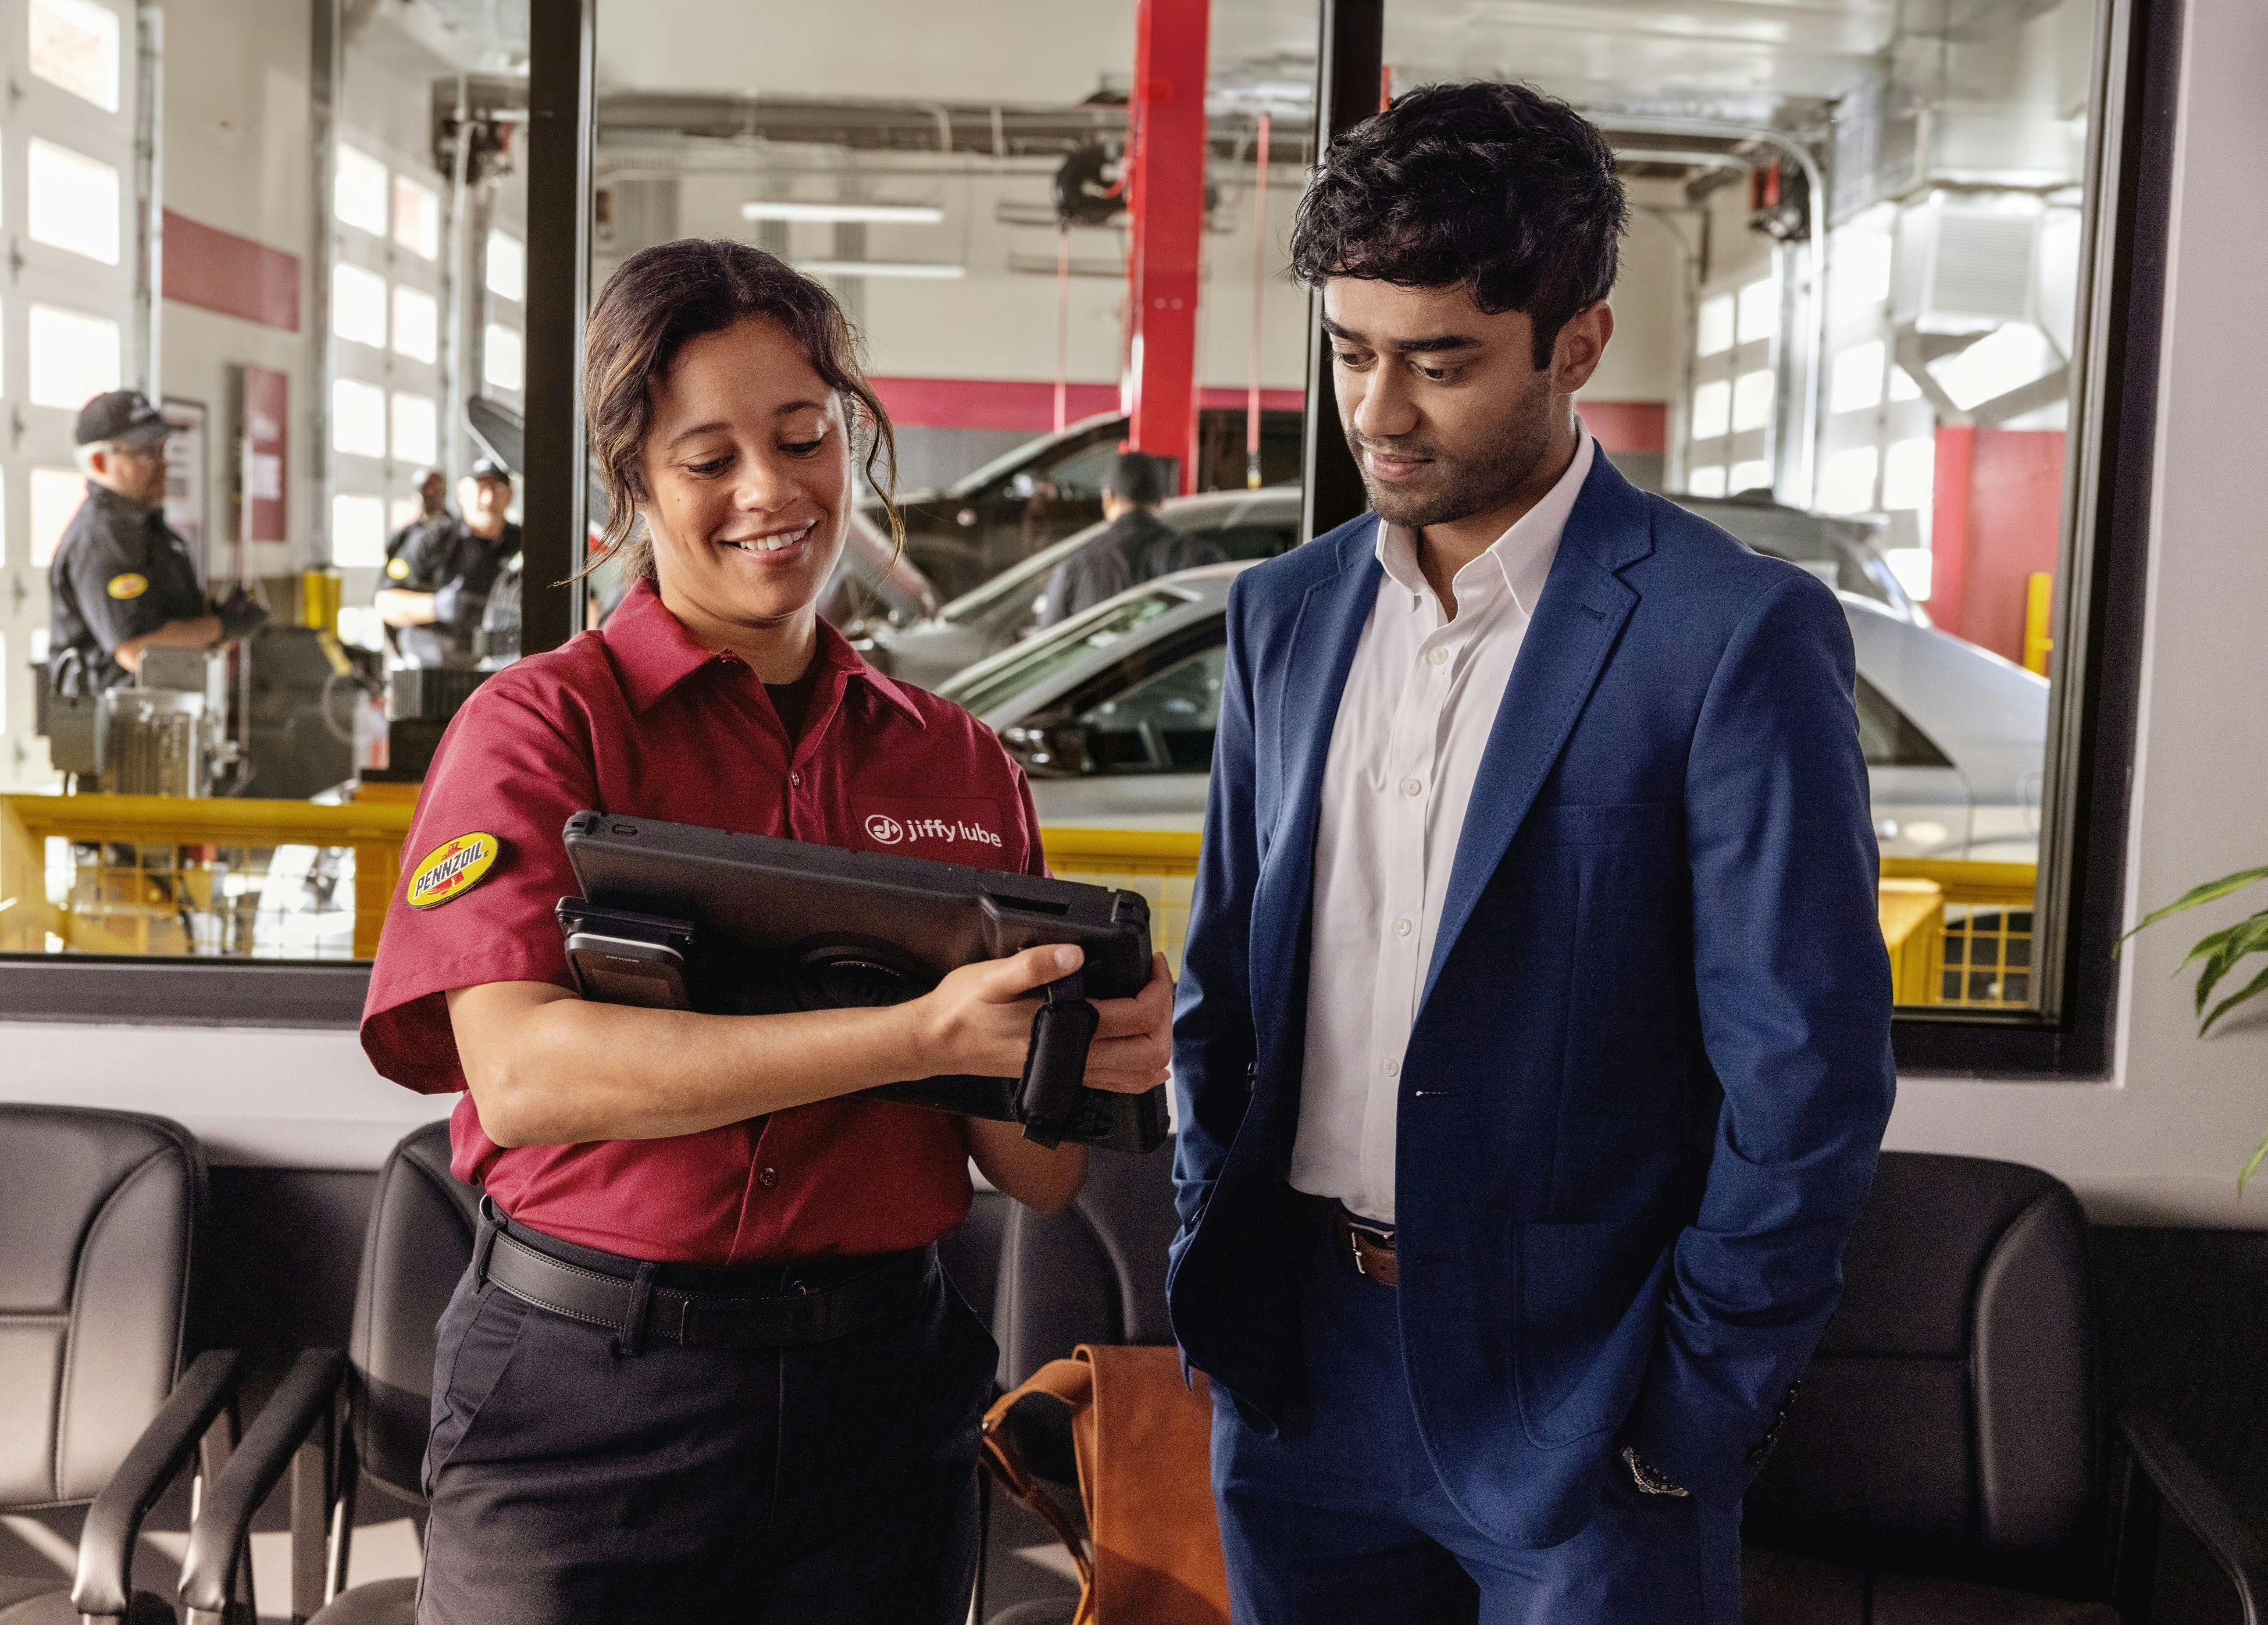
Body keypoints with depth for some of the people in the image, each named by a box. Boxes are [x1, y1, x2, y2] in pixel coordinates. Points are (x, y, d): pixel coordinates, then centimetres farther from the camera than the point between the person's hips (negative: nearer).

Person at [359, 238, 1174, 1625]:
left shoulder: (963, 765, 6)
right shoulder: (542, 726, -3)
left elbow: (1039, 1181, 5)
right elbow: (520, 1073, -20)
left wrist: (1088, 1056, -18)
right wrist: (921, 1034, -25)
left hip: (879, 1396, 3)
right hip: (586, 1395, -3)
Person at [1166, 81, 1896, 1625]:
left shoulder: (1740, 635, -12)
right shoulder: (1288, 611, 5)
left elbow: (1806, 1075, -11)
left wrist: (1697, 1414, -10)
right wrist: (1210, 1268, 6)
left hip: (1573, 1402, -4)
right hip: (1300, 1373, 5)